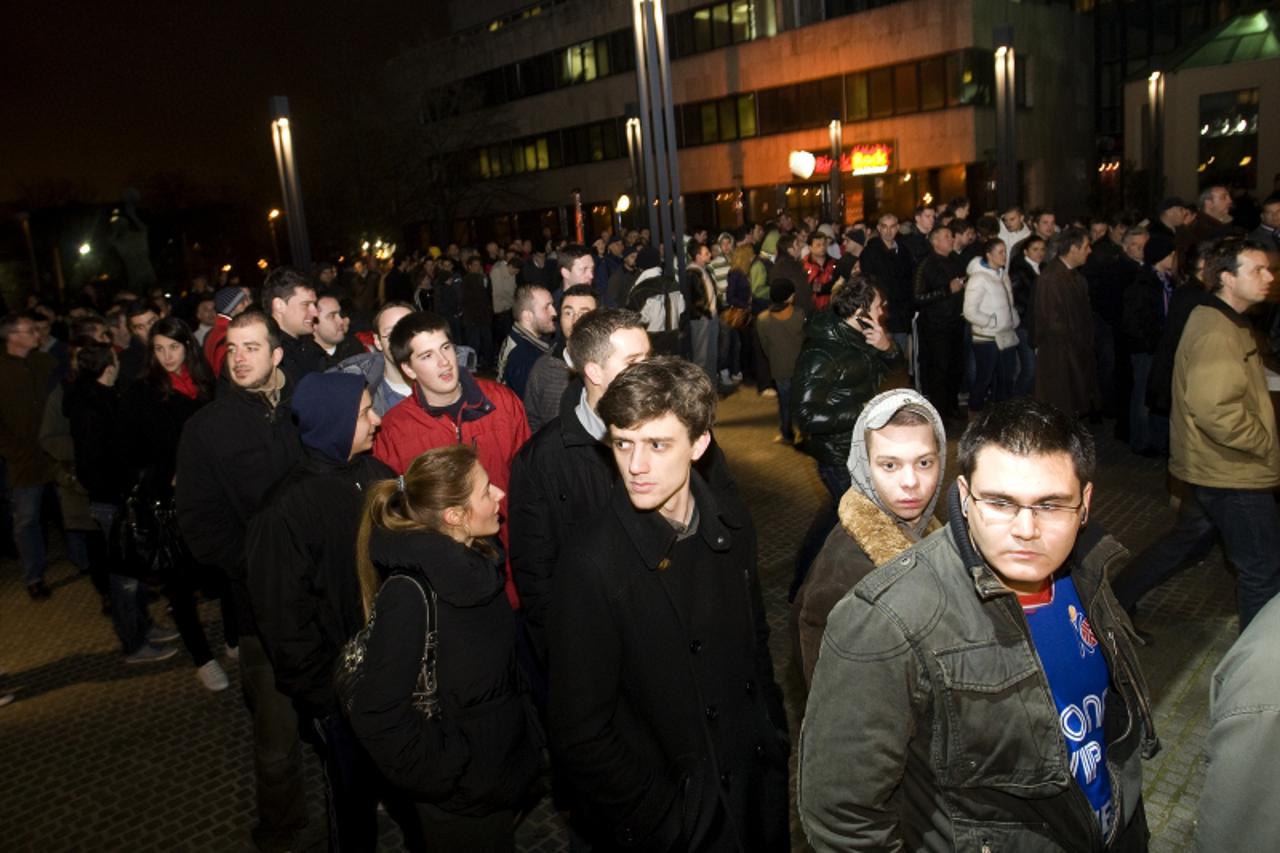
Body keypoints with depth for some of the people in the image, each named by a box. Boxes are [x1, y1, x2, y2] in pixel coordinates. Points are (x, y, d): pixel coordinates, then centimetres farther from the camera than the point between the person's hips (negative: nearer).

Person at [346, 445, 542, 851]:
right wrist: (444, 777, -18)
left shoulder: (476, 564, -5)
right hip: (460, 802, -7)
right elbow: (376, 714, -26)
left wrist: (524, 736, 6)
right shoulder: (410, 593, -28)